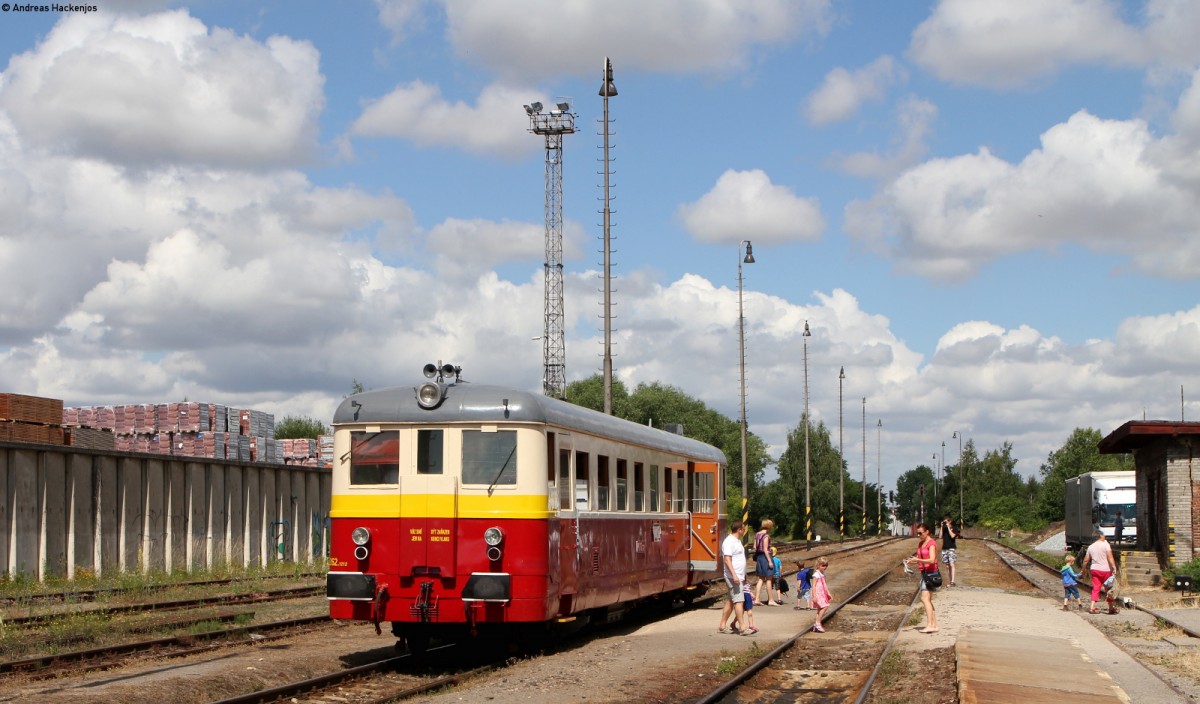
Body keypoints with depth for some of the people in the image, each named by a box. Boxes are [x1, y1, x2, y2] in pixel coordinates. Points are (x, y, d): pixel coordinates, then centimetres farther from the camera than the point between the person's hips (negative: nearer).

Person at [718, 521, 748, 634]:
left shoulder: (737, 541, 18)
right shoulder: (729, 542, -14)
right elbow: (727, 560, -22)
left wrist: (743, 576, 27)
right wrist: (734, 575, -29)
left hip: (739, 577, 10)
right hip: (733, 577, -10)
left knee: (731, 601, 11)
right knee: (739, 600, -12)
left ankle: (722, 625, 16)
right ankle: (742, 627, -13)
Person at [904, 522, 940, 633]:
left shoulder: (932, 543, -12)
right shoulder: (920, 543, 15)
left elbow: (932, 560, -23)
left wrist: (918, 560, -33)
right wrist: (911, 561, 2)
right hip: (923, 573, 10)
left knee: (925, 599, -17)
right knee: (928, 600, 10)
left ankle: (929, 625, -22)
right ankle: (934, 625, 13)